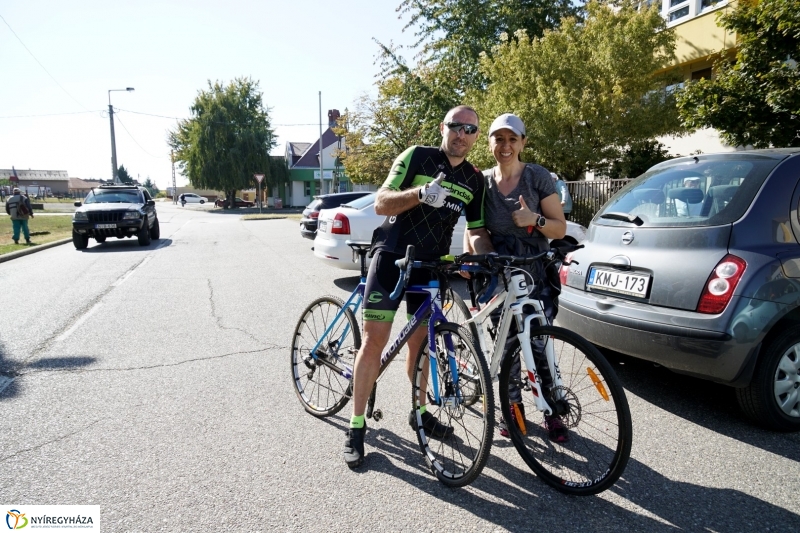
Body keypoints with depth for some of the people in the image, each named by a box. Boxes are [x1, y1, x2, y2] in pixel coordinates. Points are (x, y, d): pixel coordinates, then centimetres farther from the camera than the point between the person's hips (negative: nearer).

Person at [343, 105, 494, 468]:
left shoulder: (475, 180, 7)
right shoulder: (416, 156, -7)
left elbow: (475, 231, 10)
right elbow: (381, 204, -13)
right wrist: (421, 193, -30)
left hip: (431, 264, 4)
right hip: (392, 255, -4)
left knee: (420, 340, 12)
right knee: (375, 339, -6)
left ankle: (419, 412, 31)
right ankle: (356, 427, 5)